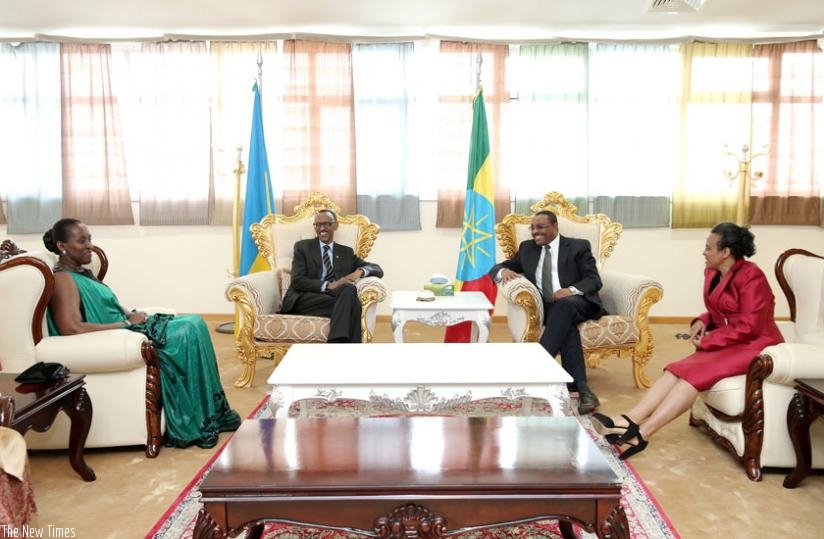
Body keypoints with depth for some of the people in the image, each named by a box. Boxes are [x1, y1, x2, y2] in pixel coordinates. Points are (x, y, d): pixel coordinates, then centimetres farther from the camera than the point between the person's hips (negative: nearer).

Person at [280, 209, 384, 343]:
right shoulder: (302, 247, 13)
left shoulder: (346, 252, 20)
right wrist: (328, 286, -16)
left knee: (349, 289, -34)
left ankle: (337, 342, -38)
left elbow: (378, 270, 13)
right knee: (350, 300, -31)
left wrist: (360, 271, -11)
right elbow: (297, 281, -1)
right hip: (305, 300, -3)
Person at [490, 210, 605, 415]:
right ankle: (582, 388, -39)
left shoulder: (578, 246, 7)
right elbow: (497, 269, 14)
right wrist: (504, 271, -12)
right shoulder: (527, 248, 17)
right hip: (546, 307, 2)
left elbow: (594, 280, -3)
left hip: (578, 303, -2)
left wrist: (572, 290, -24)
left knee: (564, 305, -38)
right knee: (566, 325, -33)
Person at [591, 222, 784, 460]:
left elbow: (749, 327, -19)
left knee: (694, 373, -28)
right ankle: (627, 422, -33)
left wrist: (707, 341, -16)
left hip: (754, 345, -8)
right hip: (726, 342, 8)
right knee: (678, 370, -17)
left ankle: (641, 434, -34)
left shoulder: (750, 276, -16)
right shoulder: (713, 273, 8)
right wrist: (702, 322, -1)